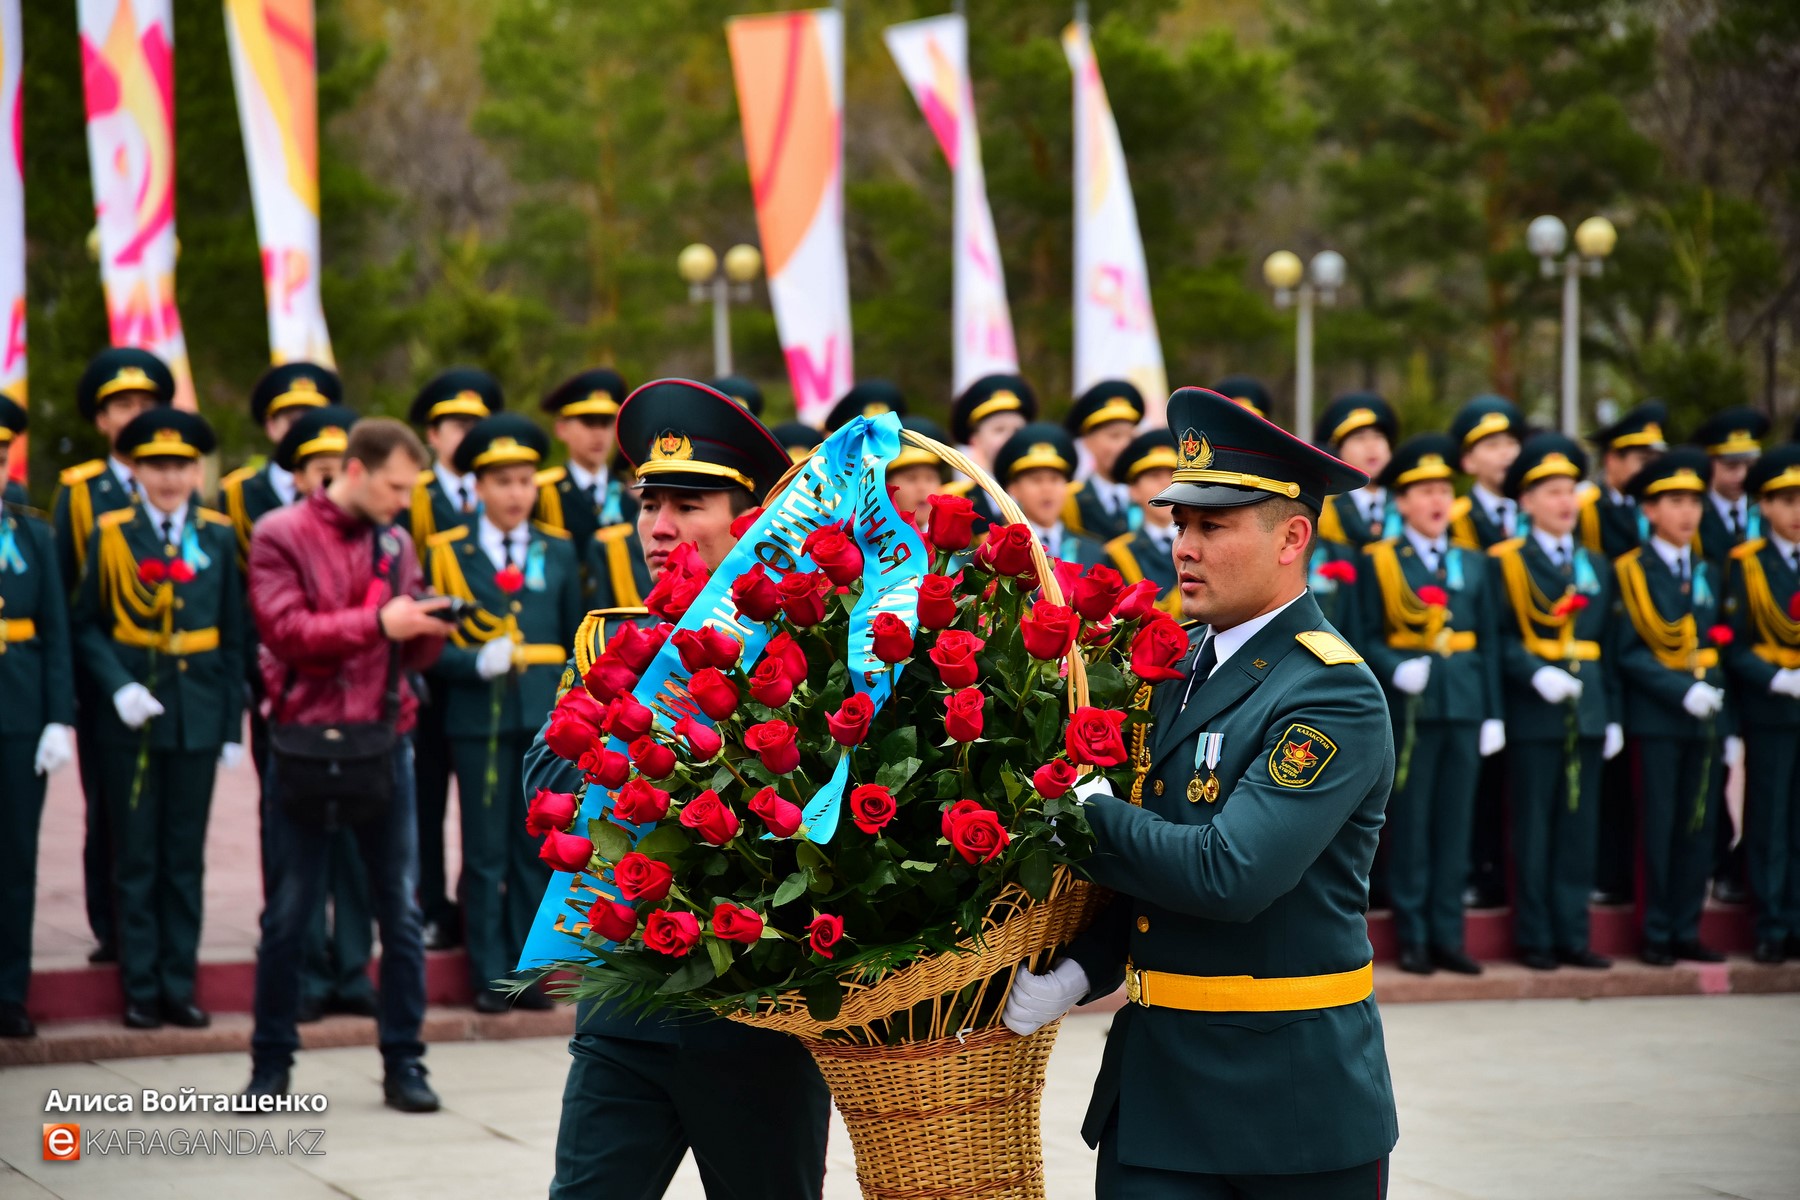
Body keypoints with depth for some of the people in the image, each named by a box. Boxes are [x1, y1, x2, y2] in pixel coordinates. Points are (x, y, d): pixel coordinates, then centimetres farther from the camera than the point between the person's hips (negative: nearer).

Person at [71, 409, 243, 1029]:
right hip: (131, 719, -1)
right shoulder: (111, 534, 0)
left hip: (197, 716, 2)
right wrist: (118, 686, -14)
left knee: (185, 859, 6)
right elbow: (85, 625, 2)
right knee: (136, 859, 3)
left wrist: (233, 725, 4)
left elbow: (233, 637, 7)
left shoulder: (218, 535, 5)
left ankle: (179, 985, 13)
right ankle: (141, 989, 9)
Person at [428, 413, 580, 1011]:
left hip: (546, 716, 2)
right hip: (478, 716, -2)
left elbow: (576, 642, 14)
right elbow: (432, 646, 0)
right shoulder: (447, 553, 2)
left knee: (535, 850, 5)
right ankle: (489, 976, 7)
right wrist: (477, 662, -18)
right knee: (485, 854, 0)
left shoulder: (558, 550, 10)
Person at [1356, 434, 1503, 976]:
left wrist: (1493, 714, 7)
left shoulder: (1473, 563, 13)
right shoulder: (1378, 561, 2)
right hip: (1408, 707, -4)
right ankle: (1413, 938, 6)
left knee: (1455, 824, 5)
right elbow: (1369, 639, -1)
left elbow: (1488, 643, 12)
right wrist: (1397, 670, -21)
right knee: (1409, 824, -1)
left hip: (1464, 707, 4)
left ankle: (1447, 936, 11)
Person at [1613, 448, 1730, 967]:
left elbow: (1718, 648, 18)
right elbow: (1629, 651, -8)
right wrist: (1683, 691, -18)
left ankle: (1686, 931, 12)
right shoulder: (1630, 572, -2)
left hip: (1706, 717, 5)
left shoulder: (1707, 574, 15)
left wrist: (1721, 709, 7)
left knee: (1699, 827, 5)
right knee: (1658, 827, -2)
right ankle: (1656, 934, 5)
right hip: (1655, 718, -5)